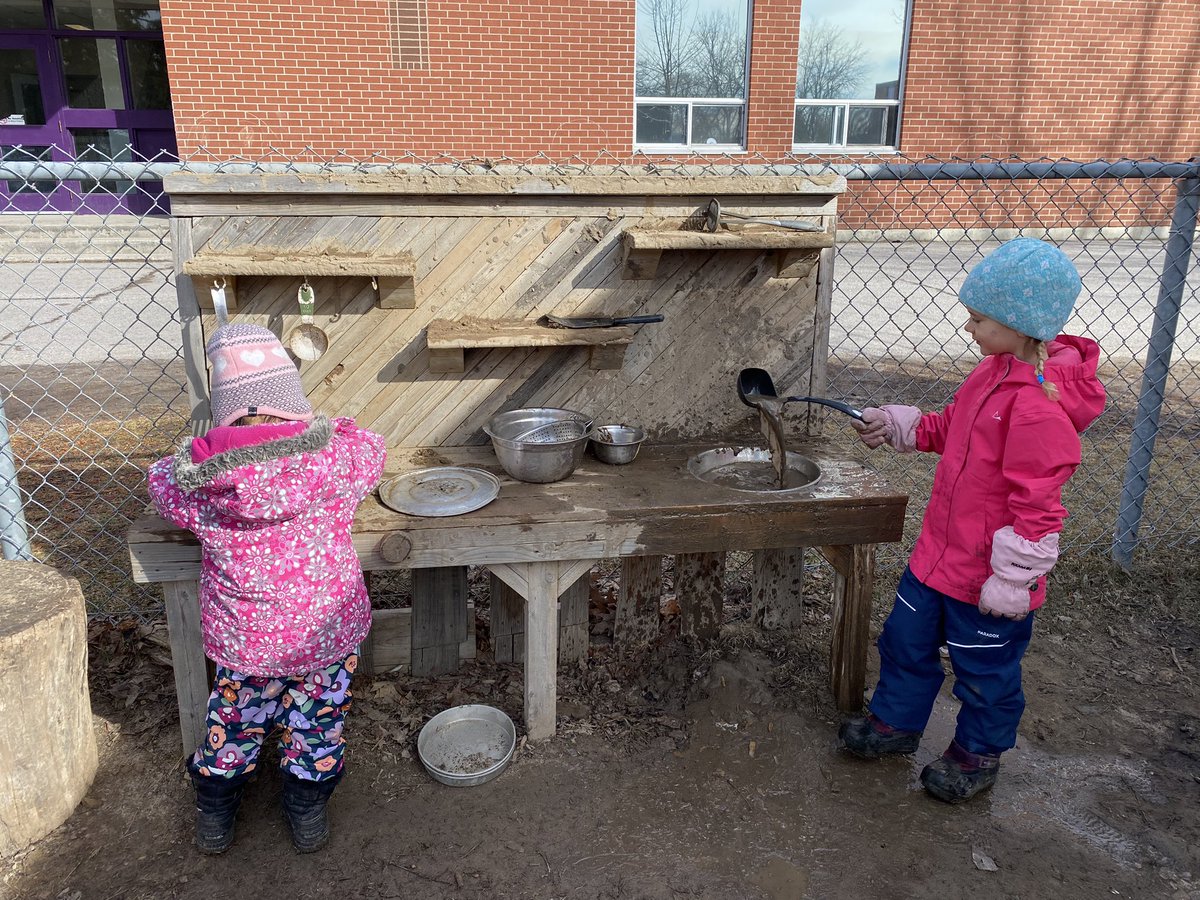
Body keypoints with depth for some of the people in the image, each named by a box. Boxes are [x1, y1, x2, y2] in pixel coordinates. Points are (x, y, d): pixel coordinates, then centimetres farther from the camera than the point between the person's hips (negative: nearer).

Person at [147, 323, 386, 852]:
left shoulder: (196, 480, -19)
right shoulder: (333, 460, -24)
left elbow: (161, 478, 5)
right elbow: (370, 448, 0)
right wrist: (329, 428, 16)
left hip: (242, 641, 1)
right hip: (325, 631, -1)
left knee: (235, 718, 27)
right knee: (317, 719, 23)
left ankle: (214, 816, 46)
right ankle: (308, 808, 42)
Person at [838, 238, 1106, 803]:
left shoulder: (1040, 406, -29)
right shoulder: (996, 368, 1)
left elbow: (1036, 507, -25)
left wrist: (1011, 581, -20)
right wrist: (897, 426, 8)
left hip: (990, 573, -9)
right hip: (941, 549, 9)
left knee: (985, 669, 15)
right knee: (906, 639, 21)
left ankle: (977, 753, 39)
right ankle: (895, 723, 43)